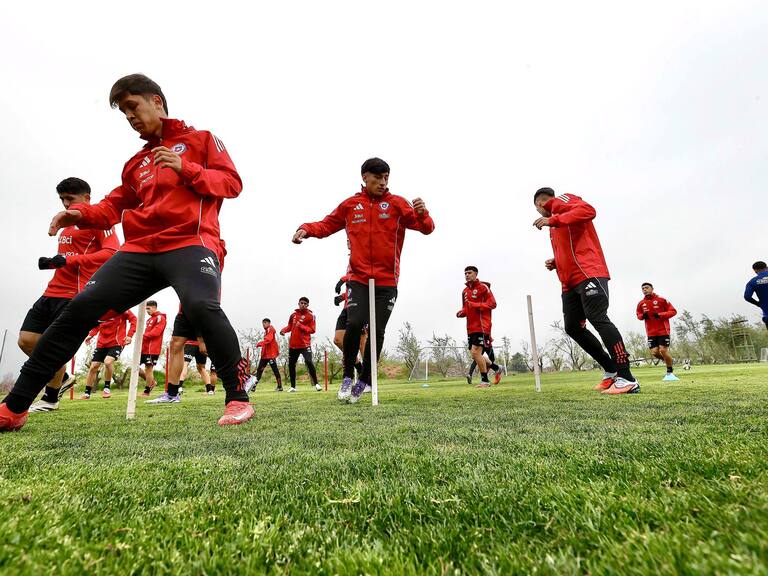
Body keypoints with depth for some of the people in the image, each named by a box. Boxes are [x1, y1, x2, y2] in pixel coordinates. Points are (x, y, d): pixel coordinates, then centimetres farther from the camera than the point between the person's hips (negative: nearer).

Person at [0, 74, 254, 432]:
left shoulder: (200, 139, 15)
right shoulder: (137, 162, 29)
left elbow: (232, 183, 3)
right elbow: (114, 206, 28)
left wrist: (186, 168, -10)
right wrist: (81, 214, 7)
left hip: (189, 243, -6)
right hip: (139, 250, 6)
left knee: (200, 306, -34)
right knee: (81, 307, -5)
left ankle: (237, 397, -20)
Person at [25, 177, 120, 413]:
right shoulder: (67, 224, 23)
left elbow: (113, 252, -18)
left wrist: (71, 260, -23)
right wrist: (50, 262, 9)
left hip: (74, 294, -9)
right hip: (53, 292, 9)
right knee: (26, 340, 6)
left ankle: (50, 399, 14)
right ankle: (62, 378, 25)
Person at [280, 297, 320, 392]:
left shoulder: (310, 316, -3)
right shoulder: (293, 315, 11)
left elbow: (312, 330, -8)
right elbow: (289, 326, 20)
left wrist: (301, 326, -20)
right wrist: (284, 330, 0)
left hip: (305, 344, -5)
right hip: (293, 344, 5)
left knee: (309, 362, -20)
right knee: (291, 364, 8)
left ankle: (316, 383, -5)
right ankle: (293, 386, 22)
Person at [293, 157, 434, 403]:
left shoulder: (397, 204, 3)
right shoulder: (349, 205, 8)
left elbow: (426, 228, -3)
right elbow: (326, 225, 17)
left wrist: (422, 213, -25)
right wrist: (306, 229, -3)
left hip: (387, 281, 0)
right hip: (358, 278, 0)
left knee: (377, 332, 1)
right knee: (354, 323, -18)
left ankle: (363, 382, 20)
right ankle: (348, 376, 5)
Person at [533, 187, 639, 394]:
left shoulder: (560, 201, 3)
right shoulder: (555, 223, 29)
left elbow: (588, 210, -18)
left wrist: (552, 220, -20)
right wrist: (555, 263, 15)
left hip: (588, 273, -10)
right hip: (571, 282, 10)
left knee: (598, 319, -17)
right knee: (572, 327, 7)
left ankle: (627, 379, -14)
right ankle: (611, 371, 15)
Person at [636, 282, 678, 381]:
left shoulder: (661, 300, -5)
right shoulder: (641, 303, 6)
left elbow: (673, 311, -3)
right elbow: (638, 315, 17)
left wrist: (660, 315, -18)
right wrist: (642, 316, -6)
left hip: (663, 330, -4)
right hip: (651, 332, 4)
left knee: (663, 350, -10)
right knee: (654, 352, -5)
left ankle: (670, 372, 8)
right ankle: (668, 361, 28)